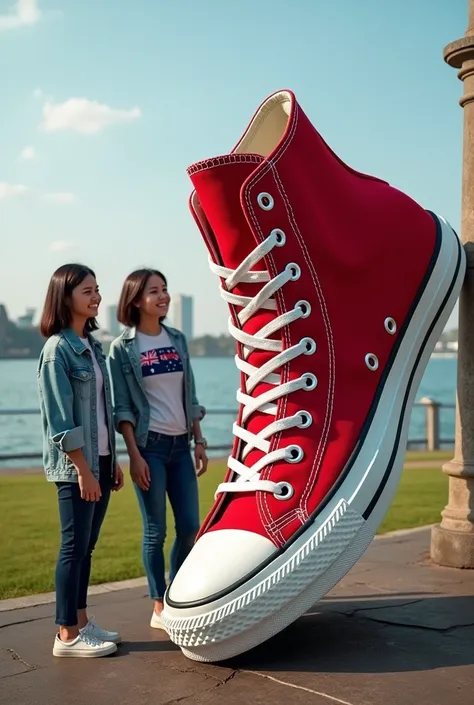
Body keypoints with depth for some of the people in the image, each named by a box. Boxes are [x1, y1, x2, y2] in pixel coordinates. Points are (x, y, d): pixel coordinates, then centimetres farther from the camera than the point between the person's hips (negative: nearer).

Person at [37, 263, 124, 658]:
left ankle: (82, 623, 23)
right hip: (75, 466, -8)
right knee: (75, 546, -1)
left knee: (87, 546, 13)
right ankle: (67, 636, 8)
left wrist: (112, 461, 15)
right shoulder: (57, 349, -12)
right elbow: (60, 421, -16)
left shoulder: (92, 345, 12)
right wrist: (83, 470, -17)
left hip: (100, 460, 8)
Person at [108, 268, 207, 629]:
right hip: (150, 445, -5)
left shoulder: (177, 339, 8)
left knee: (190, 527, 7)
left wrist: (199, 441, 8)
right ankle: (159, 609, 16)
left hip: (180, 444, 5)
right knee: (156, 531, 3)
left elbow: (190, 396, 12)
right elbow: (122, 407, -7)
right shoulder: (123, 347, -5)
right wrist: (134, 455, -13)